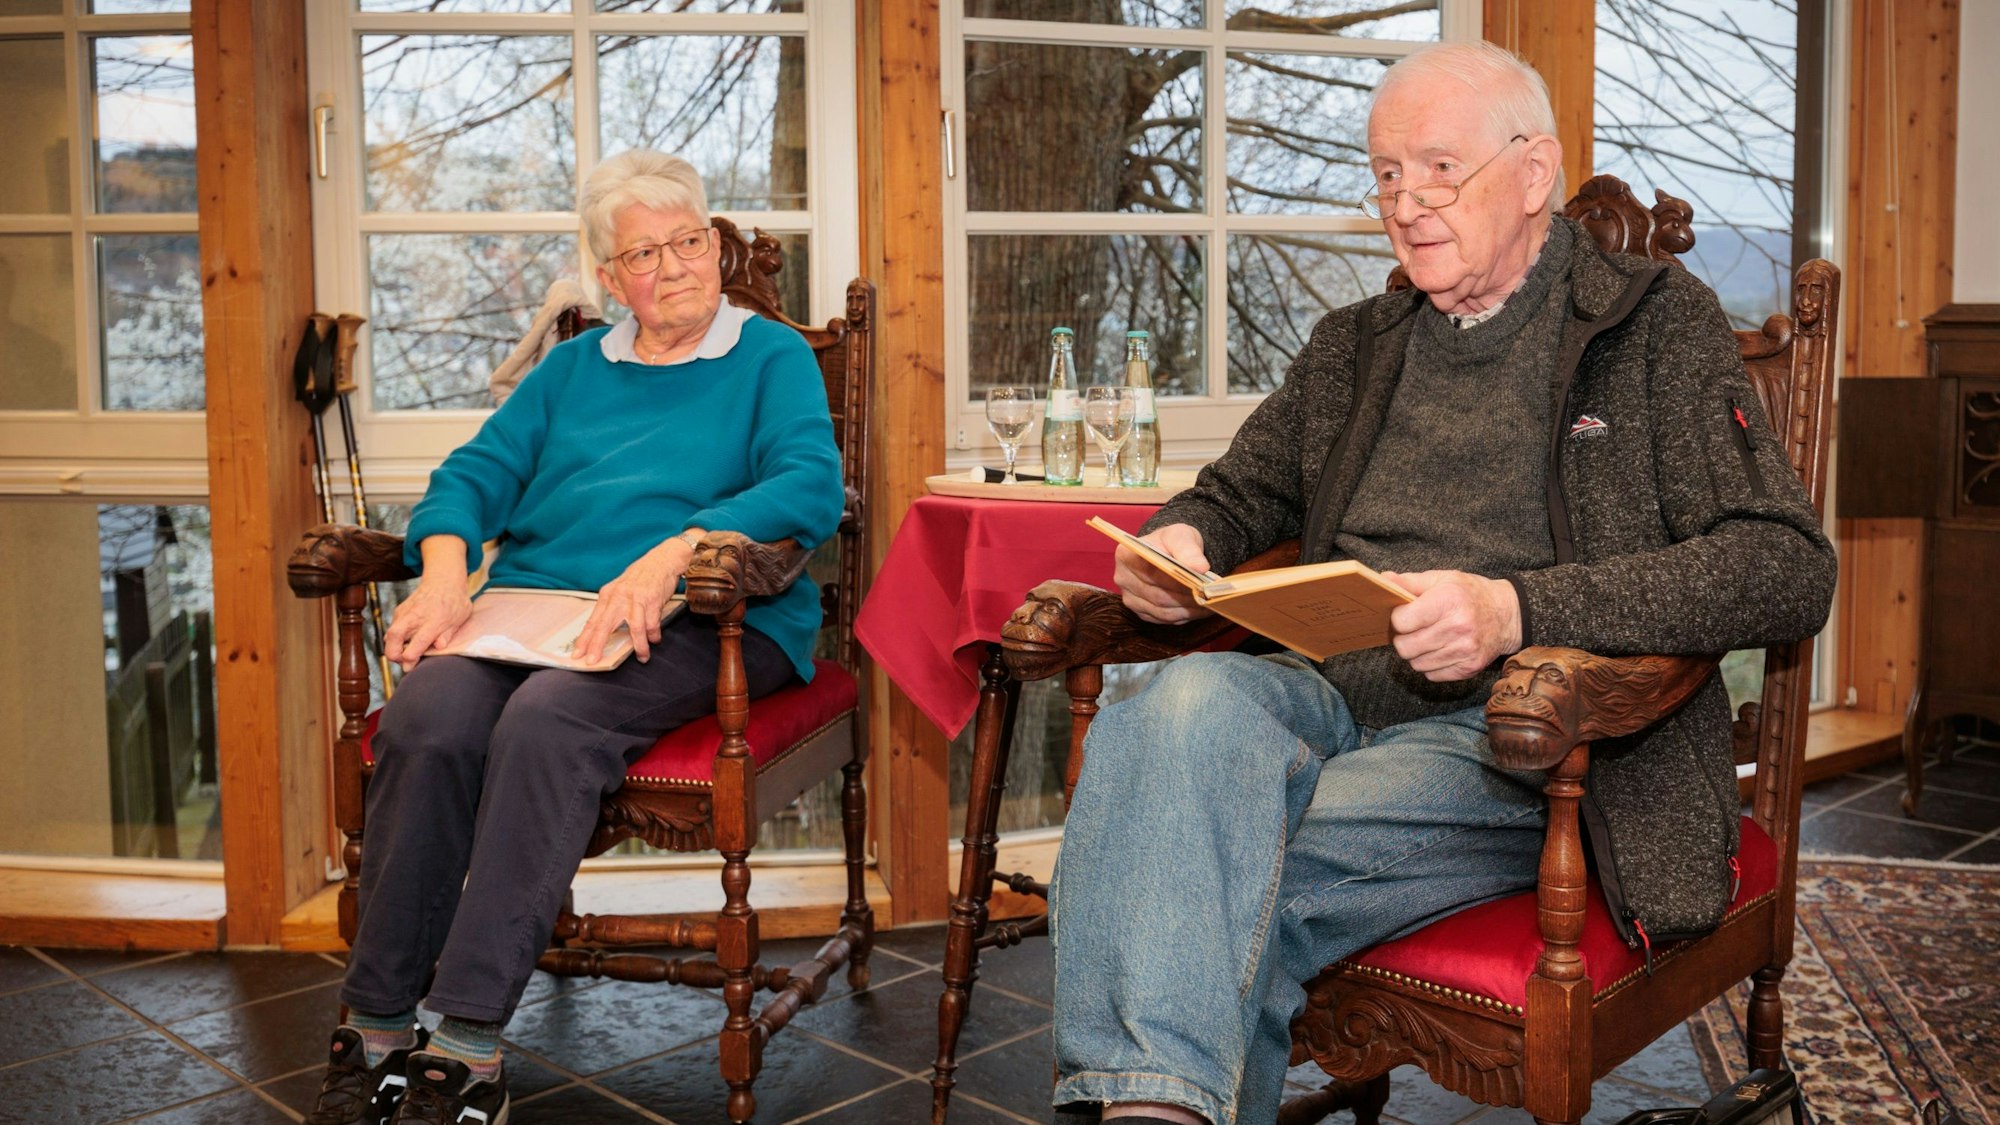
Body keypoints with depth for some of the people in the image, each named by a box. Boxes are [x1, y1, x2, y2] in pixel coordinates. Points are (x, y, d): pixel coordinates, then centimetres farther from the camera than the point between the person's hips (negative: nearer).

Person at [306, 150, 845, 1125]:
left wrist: (672, 551, -21)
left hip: (695, 623, -4)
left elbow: (811, 488, -7)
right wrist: (446, 568, -7)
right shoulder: (572, 368, 26)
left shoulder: (772, 359, 11)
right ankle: (375, 1030, -20)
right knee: (425, 720, -27)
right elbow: (476, 472, 16)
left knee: (545, 722, -34)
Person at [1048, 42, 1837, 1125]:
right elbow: (1239, 490, 32)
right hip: (1333, 692, 5)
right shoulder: (1355, 346, 22)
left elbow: (1789, 568, -8)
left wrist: (1518, 609, -23)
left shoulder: (1657, 324, 4)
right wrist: (1180, 539, 3)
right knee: (1189, 700, -32)